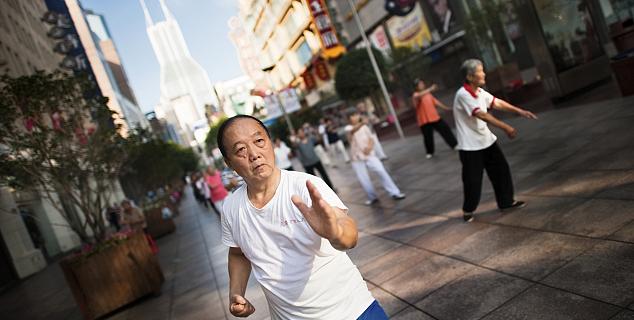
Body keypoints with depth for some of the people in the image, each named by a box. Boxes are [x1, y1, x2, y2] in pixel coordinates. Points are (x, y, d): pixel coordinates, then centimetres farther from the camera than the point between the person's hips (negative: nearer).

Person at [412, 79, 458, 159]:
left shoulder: (428, 94, 14)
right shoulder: (415, 95, -9)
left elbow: (435, 101, 20)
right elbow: (419, 96, -33)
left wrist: (445, 107, 17)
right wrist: (430, 89, -40)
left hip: (435, 117, 6)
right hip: (424, 120, -6)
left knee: (445, 130, 7)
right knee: (428, 137, -2)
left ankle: (455, 145, 20)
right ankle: (430, 152, 18)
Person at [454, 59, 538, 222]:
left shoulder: (480, 92, 2)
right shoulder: (463, 95, -23)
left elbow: (497, 103, 10)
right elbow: (482, 115, -29)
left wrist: (520, 111, 7)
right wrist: (505, 127, -31)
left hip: (487, 140, 8)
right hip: (470, 147, -8)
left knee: (501, 170, 13)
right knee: (473, 180, 1)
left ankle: (506, 201, 30)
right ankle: (468, 210, 21)